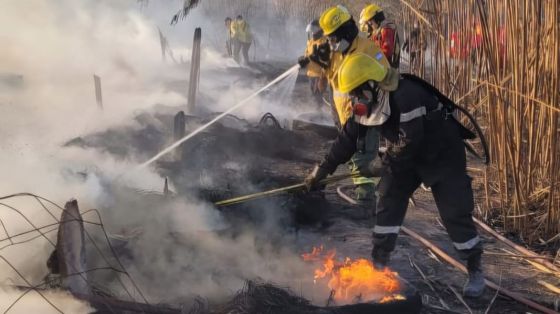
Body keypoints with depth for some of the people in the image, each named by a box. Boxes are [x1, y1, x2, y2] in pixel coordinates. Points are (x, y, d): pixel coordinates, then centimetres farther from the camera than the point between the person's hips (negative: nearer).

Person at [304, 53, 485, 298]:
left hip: (442, 154, -8)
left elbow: (407, 145, -32)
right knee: (388, 202, 0)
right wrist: (323, 168, -1)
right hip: (407, 155, 8)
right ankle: (379, 263, 9)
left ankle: (476, 270, 10)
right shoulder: (370, 101, -7)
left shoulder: (407, 97, -34)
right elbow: (349, 137, -1)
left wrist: (379, 165, -19)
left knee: (455, 213, -6)